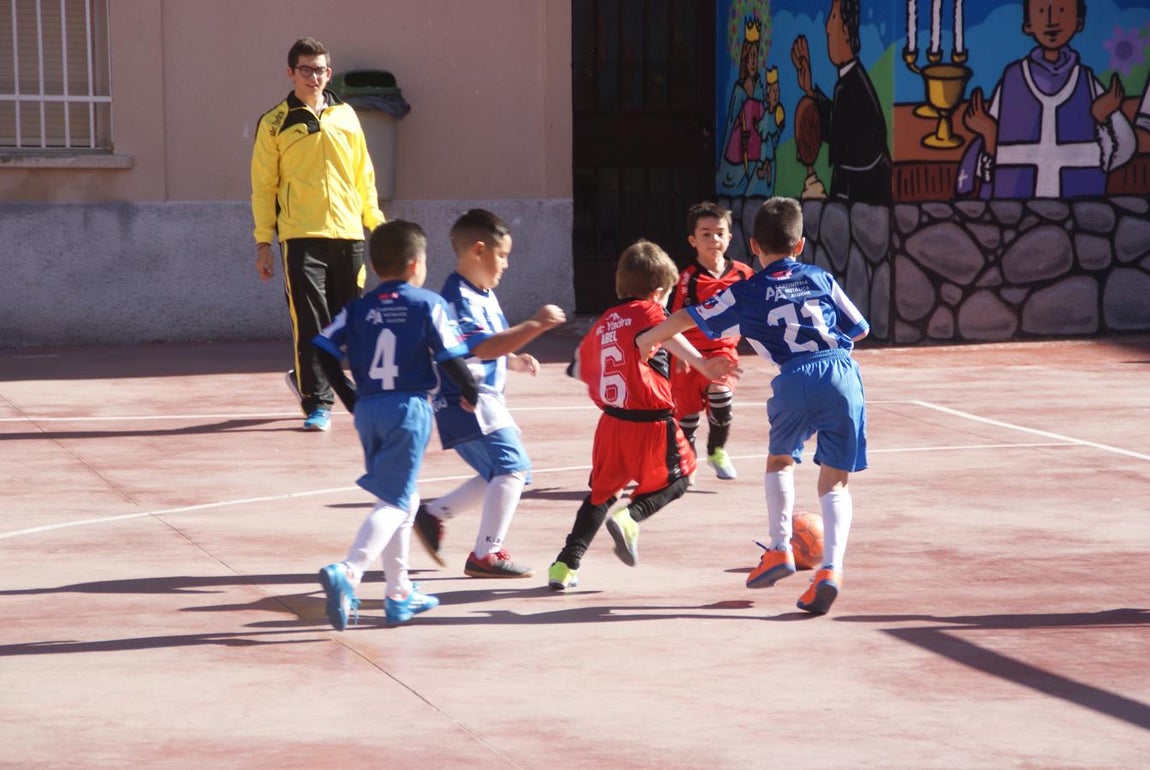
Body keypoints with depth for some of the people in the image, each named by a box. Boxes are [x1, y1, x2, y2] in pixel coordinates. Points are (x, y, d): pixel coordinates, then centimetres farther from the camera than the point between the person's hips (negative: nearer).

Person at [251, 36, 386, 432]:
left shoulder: (345, 115, 13)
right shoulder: (274, 123, 3)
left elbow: (363, 175, 18)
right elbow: (263, 186, 3)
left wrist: (375, 221, 11)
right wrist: (263, 242, -2)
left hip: (347, 235, 4)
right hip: (301, 236, -4)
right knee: (310, 323, -8)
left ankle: (306, 377, 30)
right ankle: (317, 404, -2)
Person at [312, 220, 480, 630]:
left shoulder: (358, 309, 8)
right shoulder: (429, 305, -3)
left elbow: (325, 349, 2)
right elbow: (451, 358, -7)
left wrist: (351, 400, 12)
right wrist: (472, 393, 11)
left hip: (368, 410, 6)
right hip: (410, 408, -5)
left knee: (403, 498, 19)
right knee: (394, 501, -7)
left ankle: (400, 593, 22)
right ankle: (347, 572, -28)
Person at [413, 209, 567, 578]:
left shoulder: (484, 295, 15)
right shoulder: (459, 298, -17)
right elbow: (482, 347, -31)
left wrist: (515, 360, 9)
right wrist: (534, 325, -34)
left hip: (485, 399, 11)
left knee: (498, 474, 17)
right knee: (512, 467, -16)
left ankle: (433, 515, 25)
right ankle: (486, 555, -13)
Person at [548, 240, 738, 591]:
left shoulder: (603, 322, 14)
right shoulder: (647, 311, -5)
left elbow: (582, 368, 24)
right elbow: (667, 336, -27)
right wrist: (702, 364, -39)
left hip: (611, 421, 6)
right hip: (650, 422, -6)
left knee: (602, 492, 20)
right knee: (676, 477, 15)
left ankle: (566, 564, 12)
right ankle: (630, 516, -12)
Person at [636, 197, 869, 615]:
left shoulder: (746, 293, 16)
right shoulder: (821, 278, 20)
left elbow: (687, 318, 21)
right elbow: (860, 330, 26)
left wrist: (647, 340, 38)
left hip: (795, 379, -1)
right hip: (842, 374, 1)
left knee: (779, 459, 28)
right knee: (834, 483, 8)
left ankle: (780, 549, 20)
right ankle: (830, 568, -11)